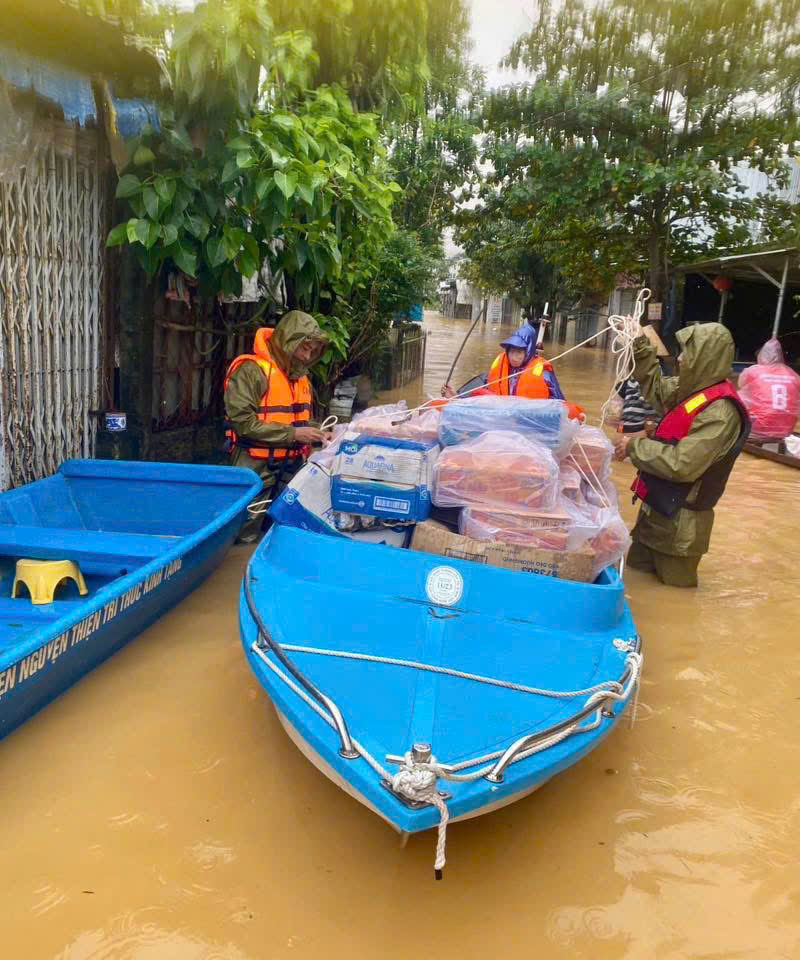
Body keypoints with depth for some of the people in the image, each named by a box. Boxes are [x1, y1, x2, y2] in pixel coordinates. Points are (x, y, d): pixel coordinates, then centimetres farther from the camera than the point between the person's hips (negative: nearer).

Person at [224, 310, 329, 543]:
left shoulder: (300, 376, 13)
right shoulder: (251, 370, -14)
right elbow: (243, 422, -22)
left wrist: (315, 432, 4)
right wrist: (293, 434, -21)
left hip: (292, 469, 8)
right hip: (256, 469, -7)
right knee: (245, 537, 1)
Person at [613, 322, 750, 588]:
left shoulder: (720, 411, -24)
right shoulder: (692, 390, 2)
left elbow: (682, 464, -29)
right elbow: (655, 388, 22)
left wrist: (634, 447, -18)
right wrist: (640, 347, 13)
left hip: (679, 521, -9)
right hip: (656, 507, 9)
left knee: (674, 588, 10)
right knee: (635, 574, 21)